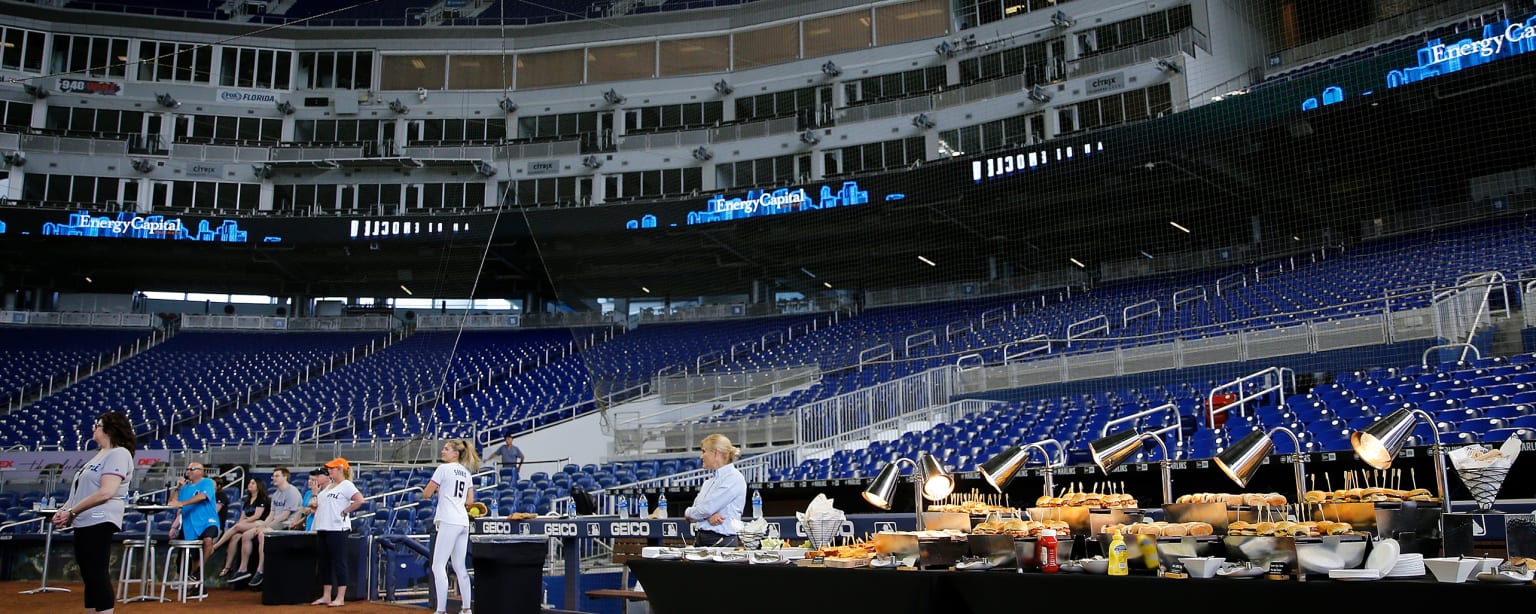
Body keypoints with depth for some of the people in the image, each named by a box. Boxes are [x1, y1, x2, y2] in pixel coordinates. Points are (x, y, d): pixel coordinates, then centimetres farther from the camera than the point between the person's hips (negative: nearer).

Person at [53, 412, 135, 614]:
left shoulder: (118, 453, -11)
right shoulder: (99, 455, 20)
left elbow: (106, 492, -20)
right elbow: (80, 491, 22)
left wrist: (72, 512, -14)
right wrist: (63, 510, 5)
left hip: (99, 522, -10)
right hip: (83, 523, 10)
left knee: (97, 576, -10)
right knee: (89, 577, 11)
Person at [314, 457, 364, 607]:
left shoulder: (346, 485, -8)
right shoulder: (329, 486, 18)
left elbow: (359, 500, -21)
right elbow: (320, 504, 27)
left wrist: (345, 511, -15)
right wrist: (314, 506, 6)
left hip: (337, 529, -9)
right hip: (323, 529, 9)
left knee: (338, 562, -5)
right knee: (324, 563, 12)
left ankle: (340, 598, -2)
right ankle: (326, 596, 19)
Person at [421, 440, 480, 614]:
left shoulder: (444, 468, -4)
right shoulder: (467, 472, 16)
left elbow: (426, 494, -3)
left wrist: (435, 490, 16)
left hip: (449, 521, -8)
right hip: (463, 521, 8)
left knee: (438, 566, -6)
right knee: (460, 567, 12)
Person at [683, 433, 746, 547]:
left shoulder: (734, 478, -9)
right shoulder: (709, 481, 17)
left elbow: (705, 509, -14)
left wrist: (688, 512, 5)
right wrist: (708, 516, -12)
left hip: (722, 541, -7)